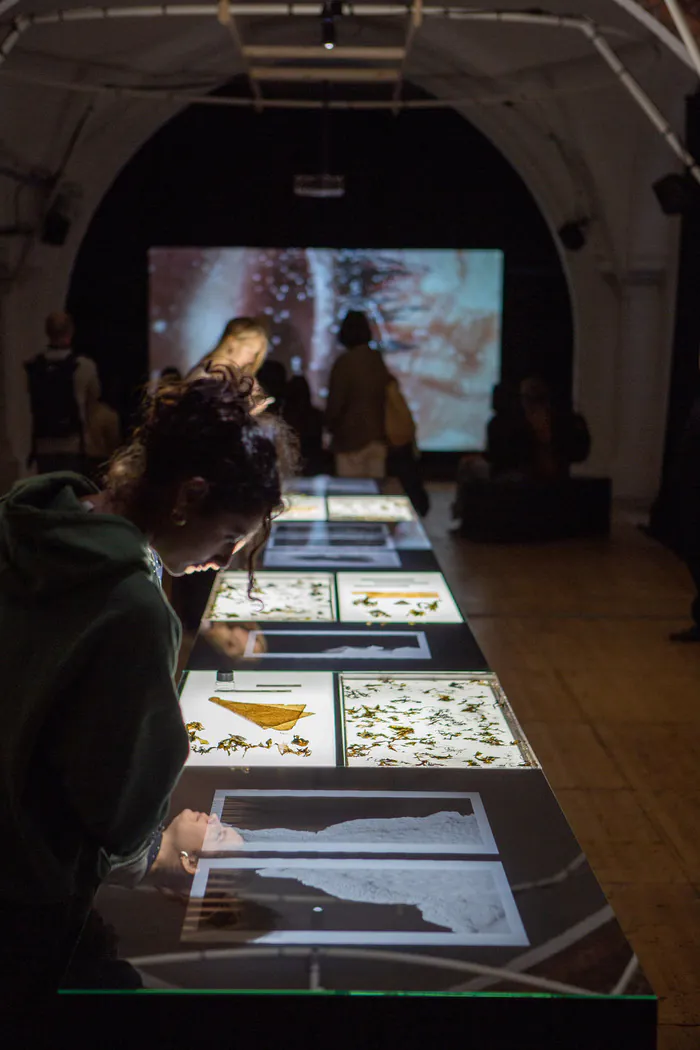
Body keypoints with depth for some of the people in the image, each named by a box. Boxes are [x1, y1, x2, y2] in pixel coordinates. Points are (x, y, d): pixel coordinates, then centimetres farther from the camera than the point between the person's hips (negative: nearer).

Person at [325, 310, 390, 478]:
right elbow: (387, 397, 9)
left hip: (352, 438, -5)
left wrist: (330, 426, 6)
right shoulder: (379, 360, 4)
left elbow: (335, 402, -12)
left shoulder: (344, 362, -13)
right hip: (378, 437, 5)